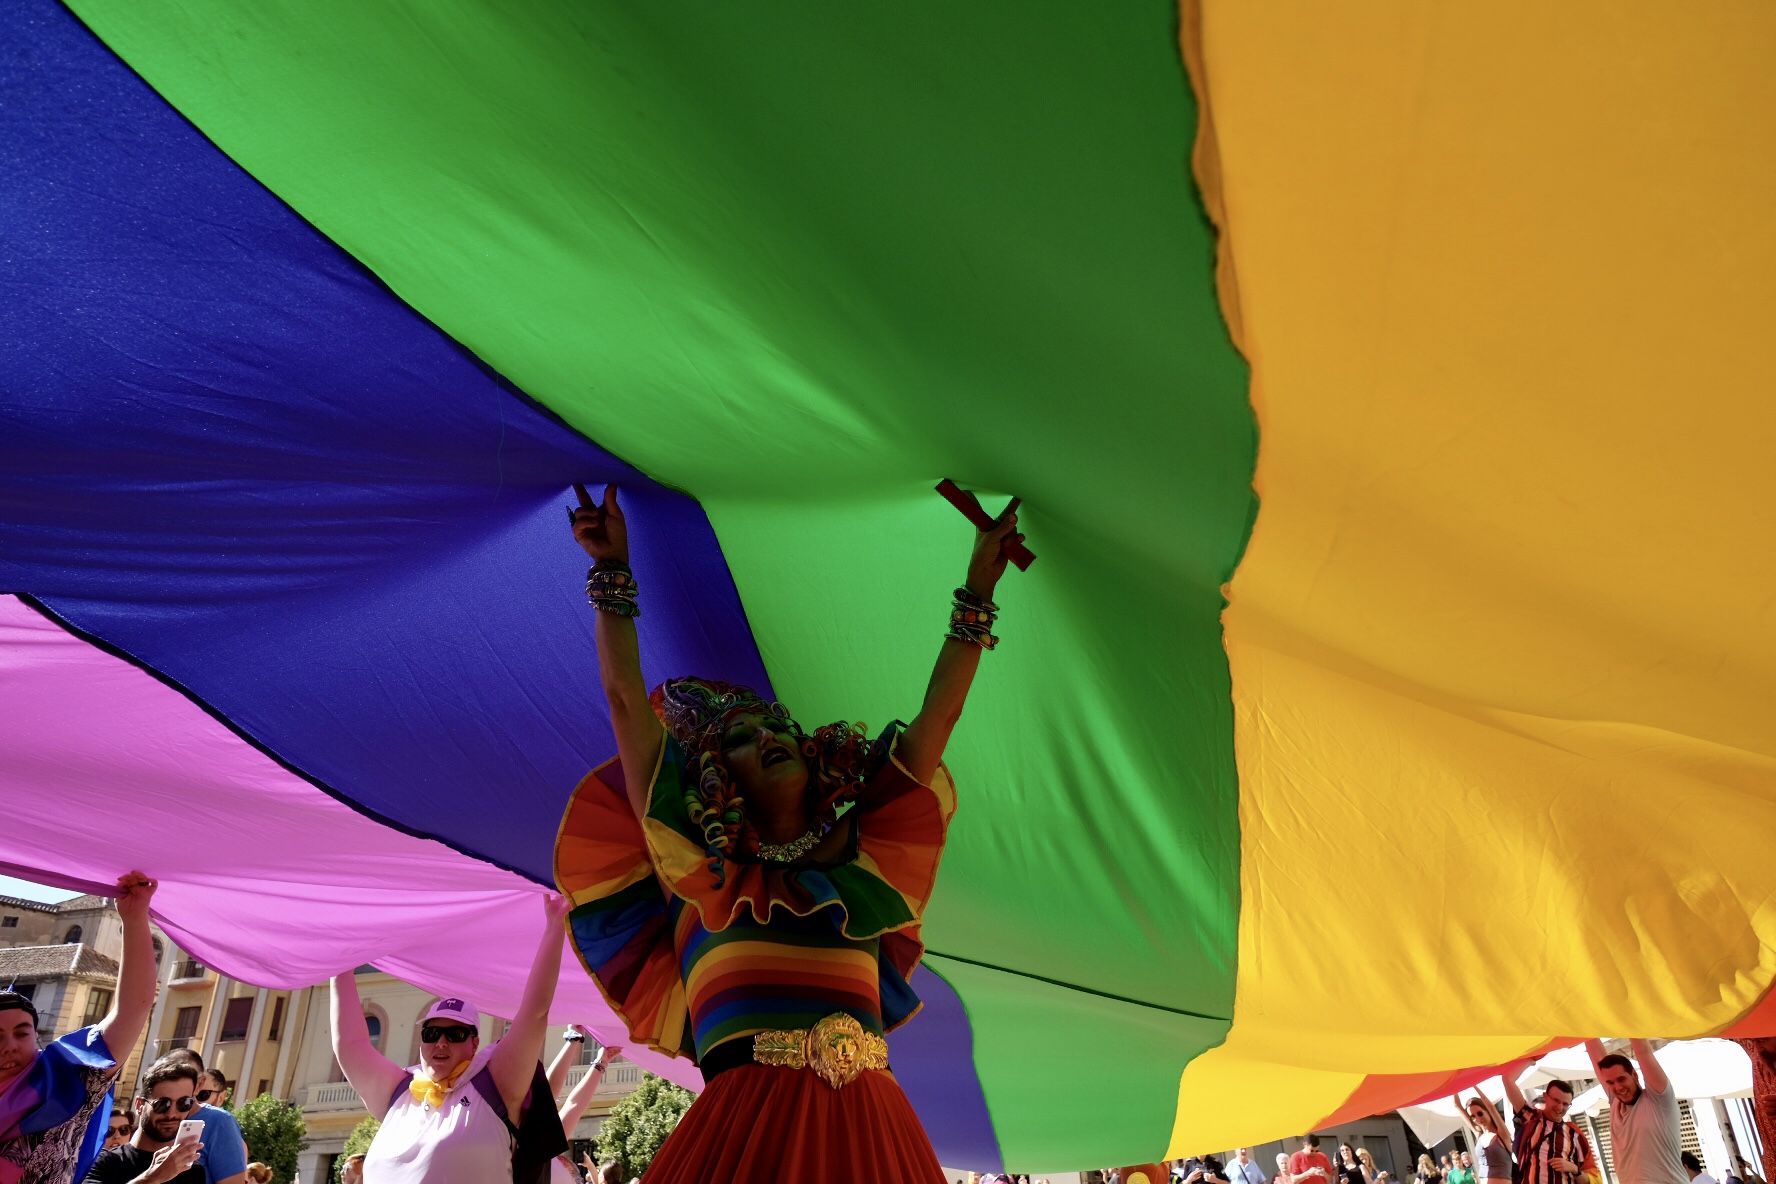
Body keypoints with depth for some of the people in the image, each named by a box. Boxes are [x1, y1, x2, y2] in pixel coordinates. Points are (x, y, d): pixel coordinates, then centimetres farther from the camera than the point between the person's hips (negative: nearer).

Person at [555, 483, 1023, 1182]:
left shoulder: (862, 854, 16)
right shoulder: (703, 865, 11)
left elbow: (939, 715, 17)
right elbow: (627, 702, 12)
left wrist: (978, 590, 18)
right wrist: (613, 573, 15)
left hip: (867, 1125, 2)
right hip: (745, 1121, -2)